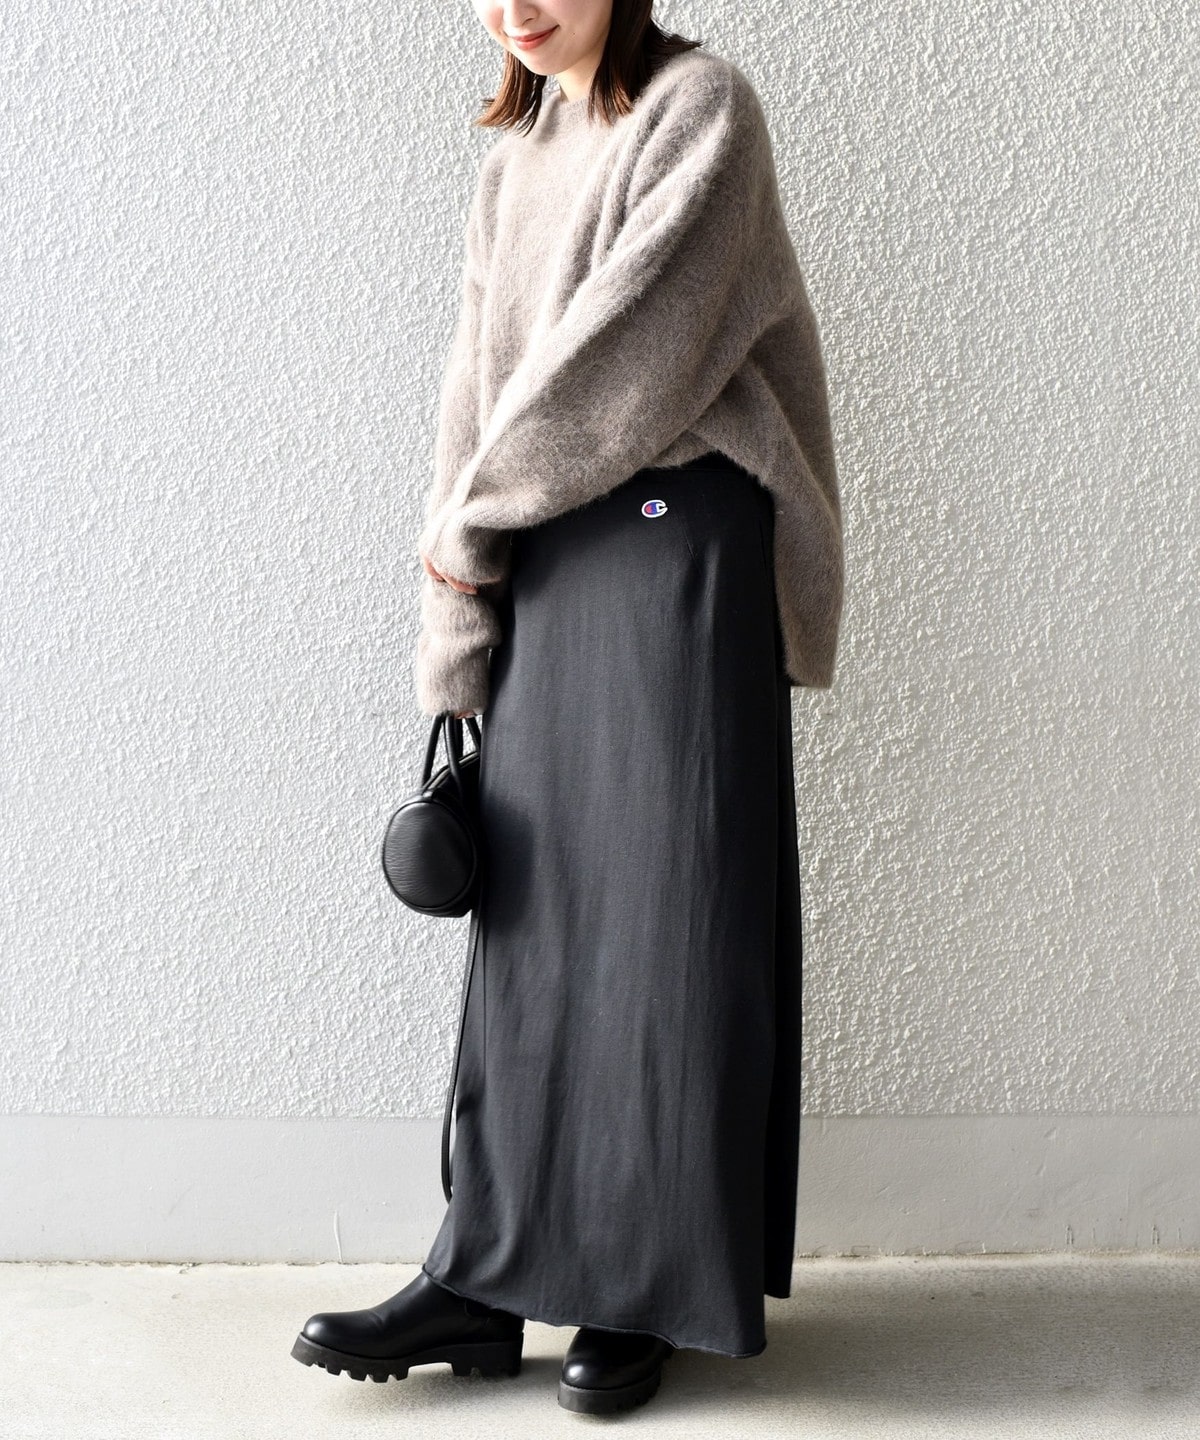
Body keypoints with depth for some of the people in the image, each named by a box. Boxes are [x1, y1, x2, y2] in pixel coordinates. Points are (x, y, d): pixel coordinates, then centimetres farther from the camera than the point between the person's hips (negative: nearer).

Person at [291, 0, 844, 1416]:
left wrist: (477, 507, -3)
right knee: (535, 903, 4)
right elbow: (478, 385, 13)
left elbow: (631, 328, -12)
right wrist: (458, 644, 5)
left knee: (666, 904, -2)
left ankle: (650, 1284, 8)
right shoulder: (514, 158, 19)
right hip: (547, 556, 6)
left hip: (678, 542, -6)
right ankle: (487, 1276, 9)